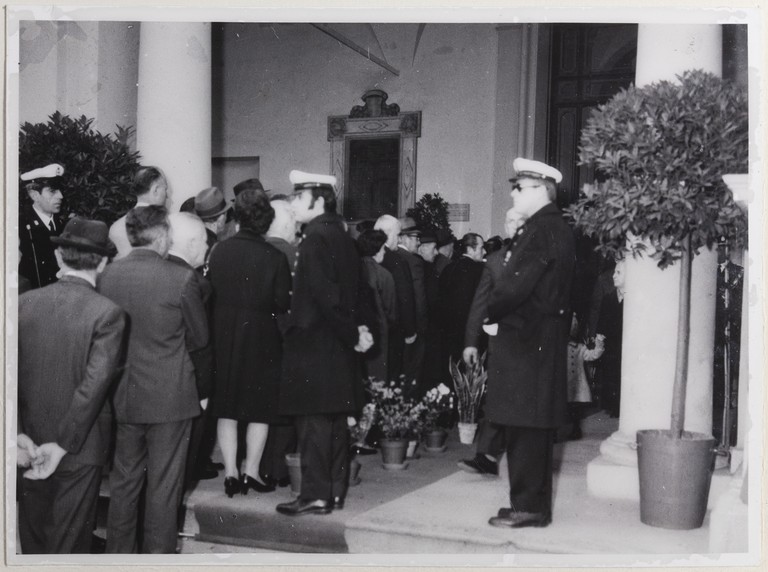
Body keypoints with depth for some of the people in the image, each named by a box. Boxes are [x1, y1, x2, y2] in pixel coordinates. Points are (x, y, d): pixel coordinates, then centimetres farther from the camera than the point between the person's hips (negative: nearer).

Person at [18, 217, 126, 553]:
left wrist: (17, 432, -5)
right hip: (80, 448, -4)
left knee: (32, 532, 23)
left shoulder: (24, 303, -5)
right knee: (68, 538, 12)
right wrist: (63, 445, -18)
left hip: (32, 441, 4)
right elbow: (94, 384, -22)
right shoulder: (107, 313, -16)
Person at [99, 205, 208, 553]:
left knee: (123, 482, 19)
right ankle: (158, 554, 22)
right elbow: (199, 338, -4)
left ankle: (119, 551, 31)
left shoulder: (107, 275, -5)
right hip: (169, 397, -4)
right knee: (163, 486, 10)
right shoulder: (182, 278, -16)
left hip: (122, 397, 4)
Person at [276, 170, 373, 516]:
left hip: (314, 344, -9)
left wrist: (353, 333, -13)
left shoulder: (316, 239, -15)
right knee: (335, 421, 13)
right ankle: (335, 492, 21)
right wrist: (359, 326, 7)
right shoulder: (342, 237, 12)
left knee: (314, 420, -3)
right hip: (337, 345, 9)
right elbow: (358, 289, 14)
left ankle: (315, 496, 3)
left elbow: (325, 295, -21)